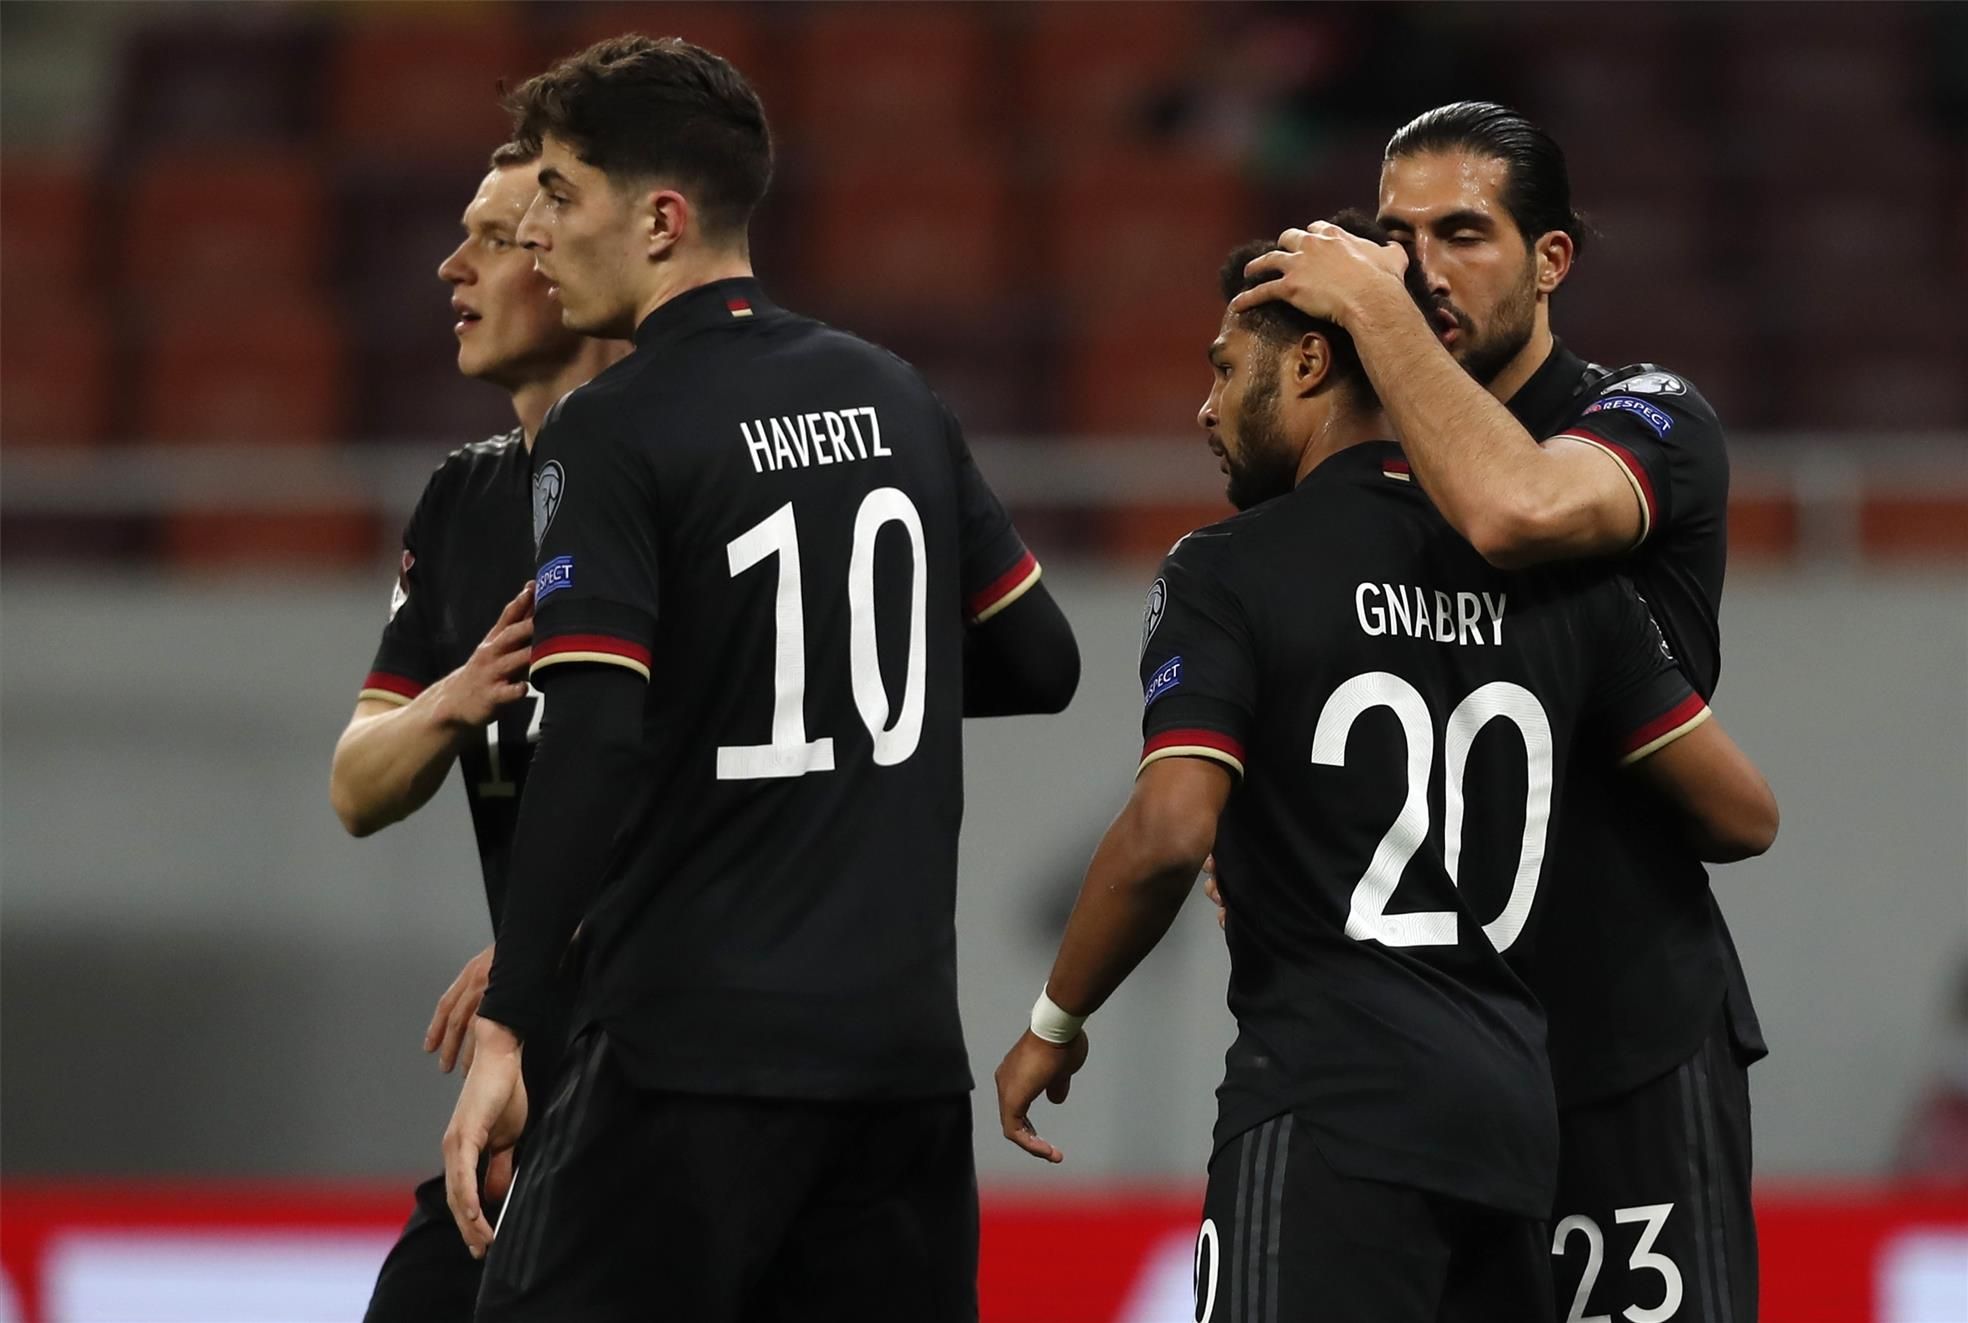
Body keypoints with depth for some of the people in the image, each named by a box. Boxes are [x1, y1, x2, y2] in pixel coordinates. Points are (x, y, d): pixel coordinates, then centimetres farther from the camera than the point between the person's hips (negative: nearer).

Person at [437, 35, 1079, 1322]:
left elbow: (594, 746, -17)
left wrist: (504, 1030, -16)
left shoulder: (611, 432, -8)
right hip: (906, 1044, 6)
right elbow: (1041, 662, 17)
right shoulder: (897, 398, 11)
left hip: (692, 1048, -6)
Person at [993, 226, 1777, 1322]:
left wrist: (1056, 1022, -1)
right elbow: (1745, 817, 13)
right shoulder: (1561, 579, 12)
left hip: (1332, 1116, -7)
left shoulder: (1230, 574, -4)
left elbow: (1169, 835, -16)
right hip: (1513, 1101, 7)